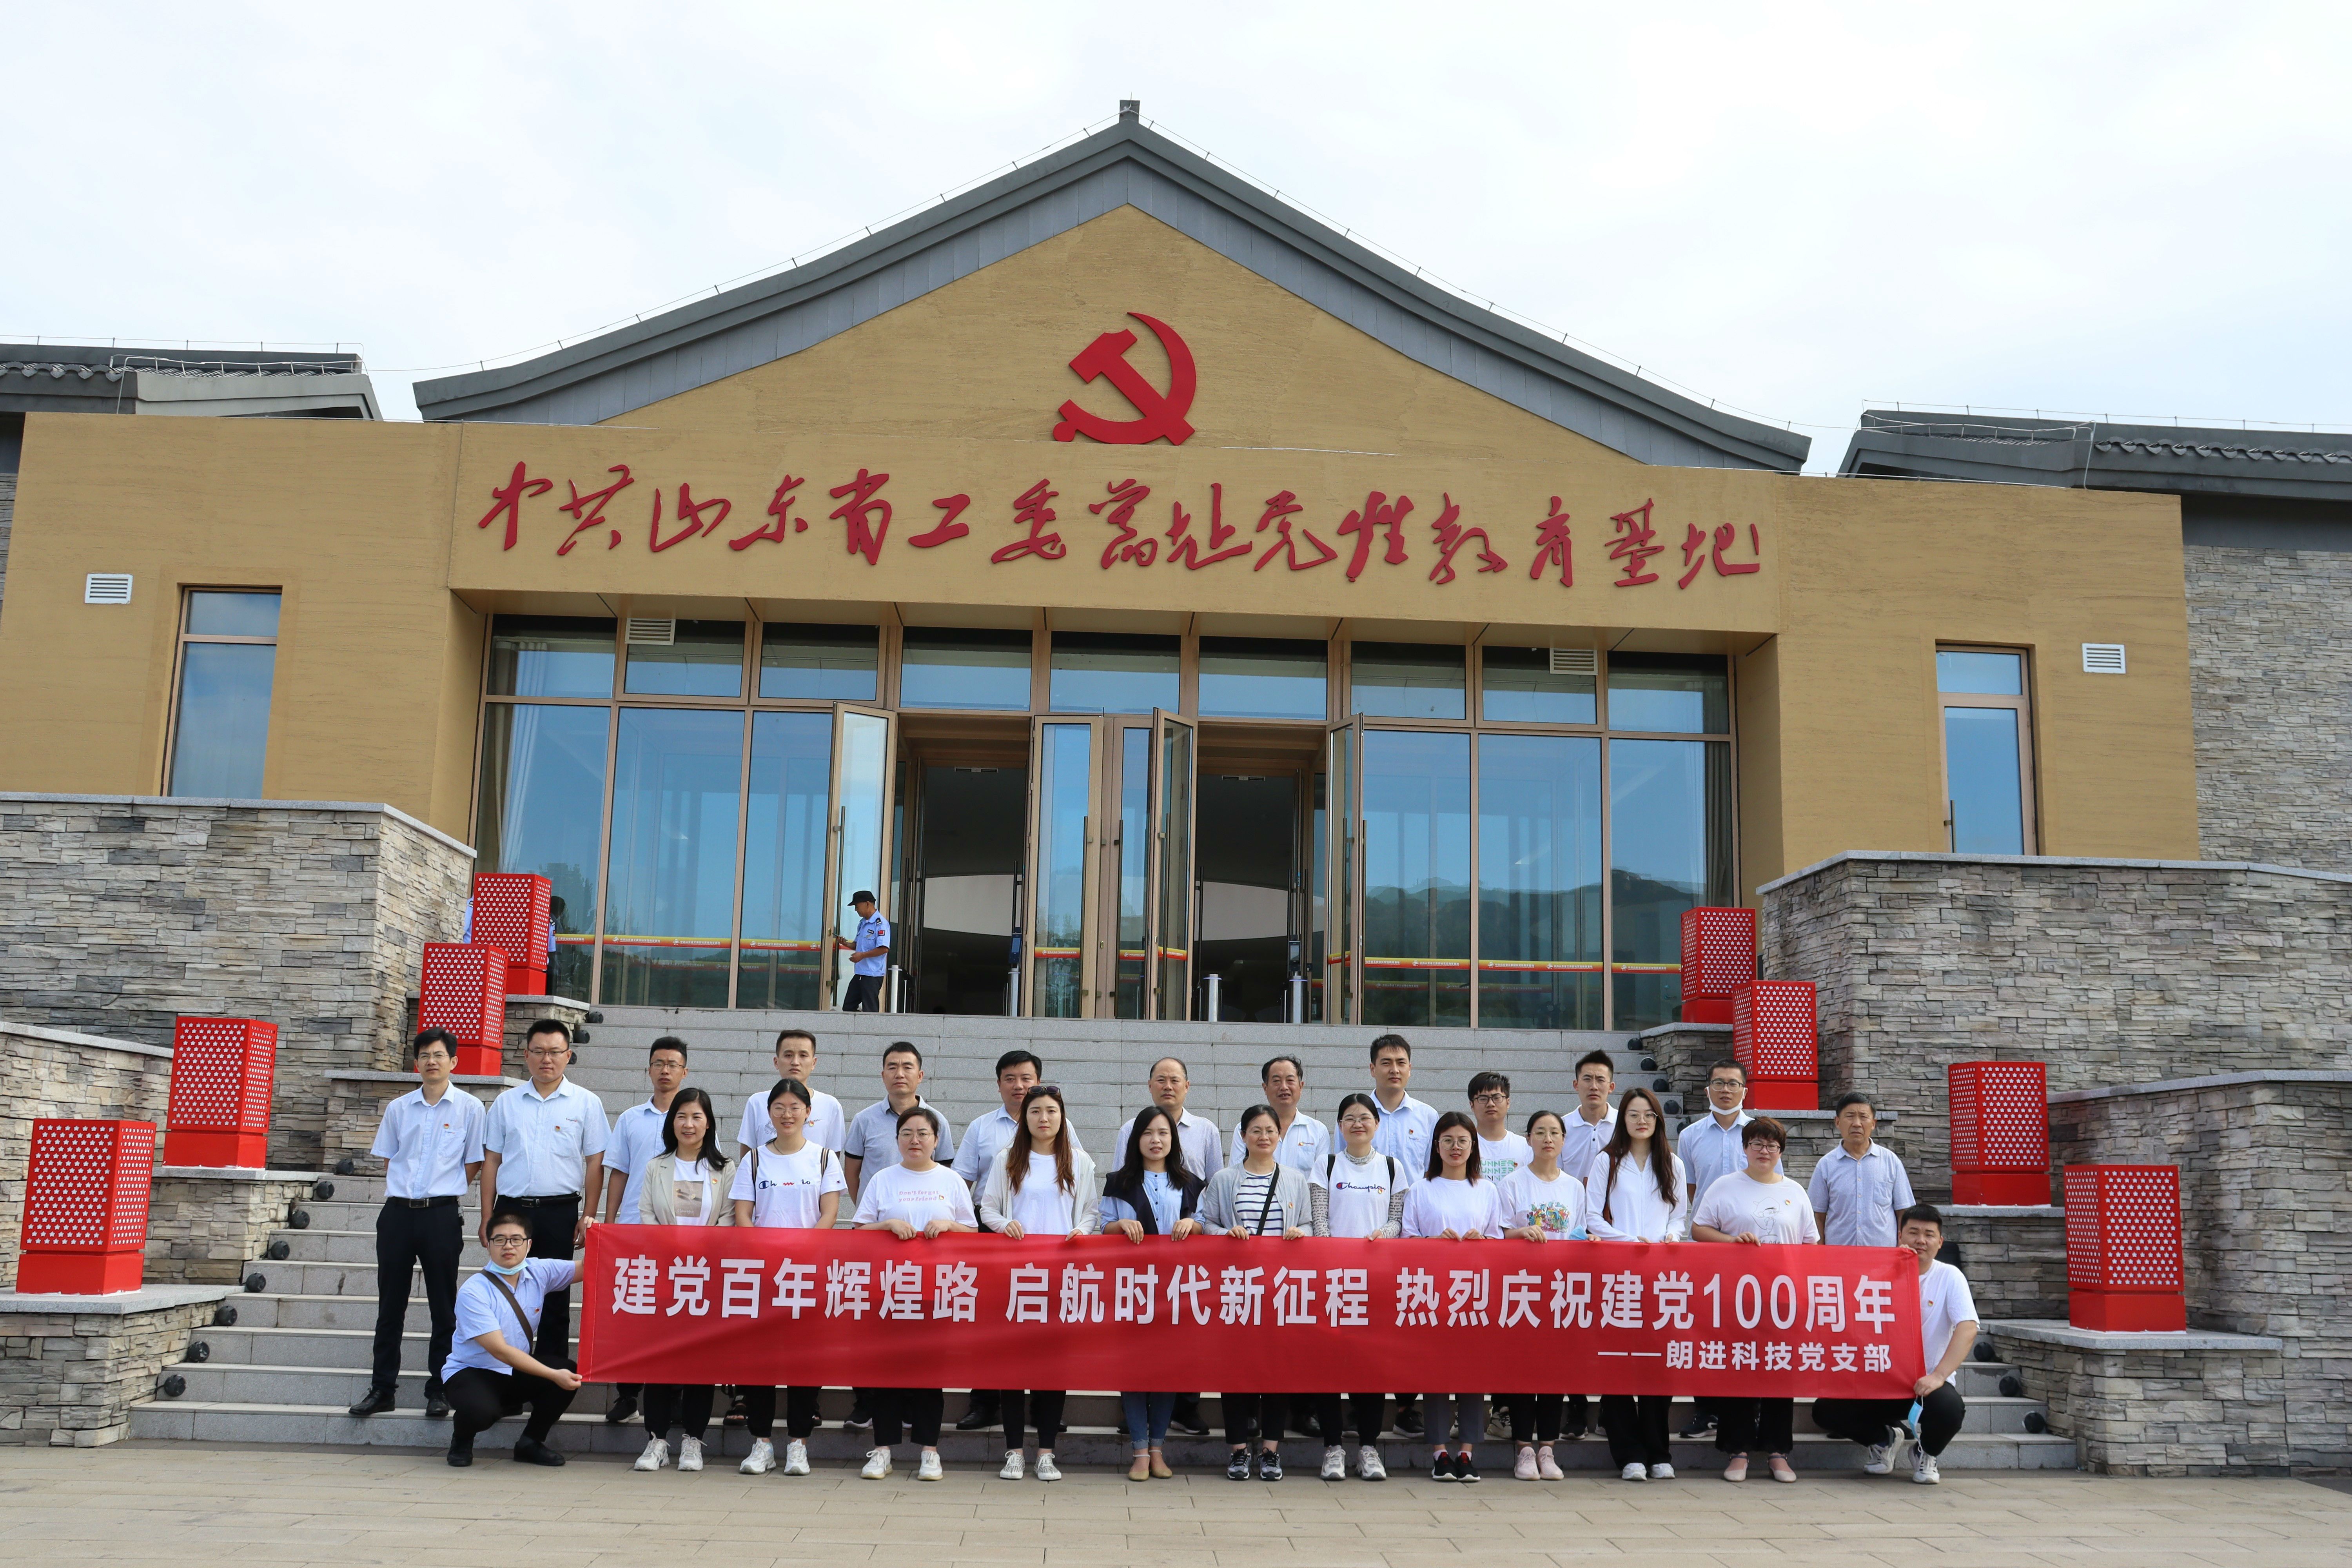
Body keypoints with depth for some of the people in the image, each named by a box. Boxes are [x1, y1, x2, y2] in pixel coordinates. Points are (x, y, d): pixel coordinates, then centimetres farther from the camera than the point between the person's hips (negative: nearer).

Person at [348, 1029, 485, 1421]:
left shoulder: (469, 1108, 0)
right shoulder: (399, 1109, 9)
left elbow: (474, 1164, 3)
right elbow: (388, 1160, 16)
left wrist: (443, 1190, 1)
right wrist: (405, 1189, 6)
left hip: (442, 1215, -3)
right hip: (398, 1212, 3)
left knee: (443, 1307, 3)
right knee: (390, 1304, 8)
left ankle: (439, 1390, 10)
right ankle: (382, 1388, 16)